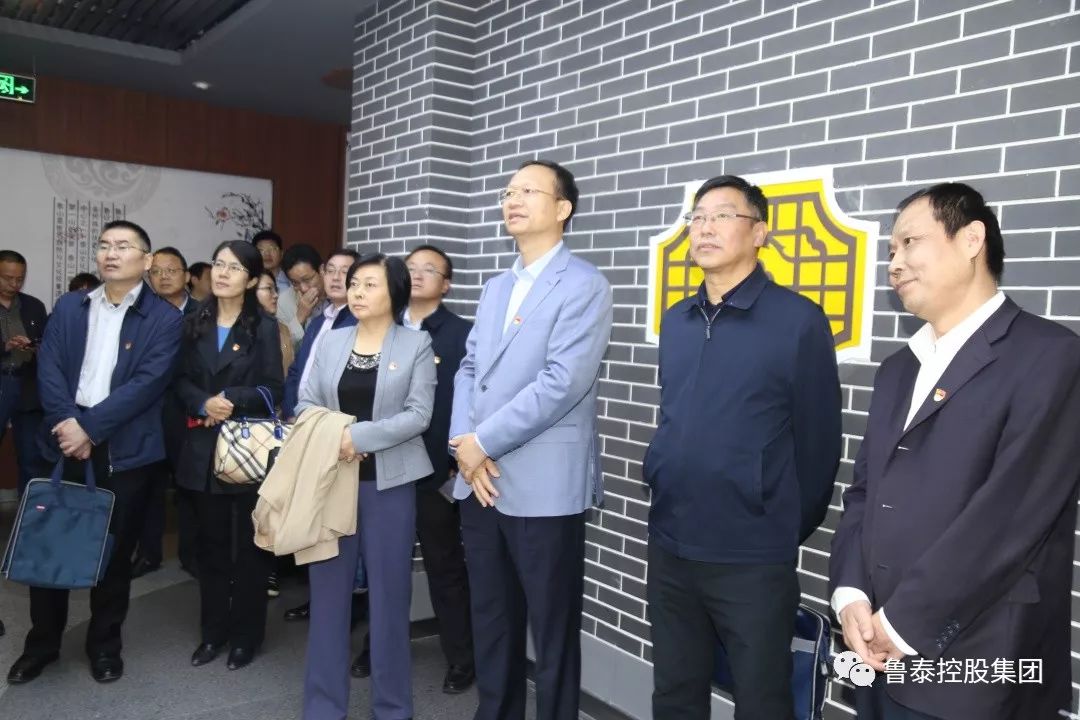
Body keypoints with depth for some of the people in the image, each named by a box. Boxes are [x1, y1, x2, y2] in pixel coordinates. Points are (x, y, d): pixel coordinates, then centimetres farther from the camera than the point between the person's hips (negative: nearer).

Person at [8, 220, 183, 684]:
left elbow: (148, 382, -12)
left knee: (114, 551, 9)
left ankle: (105, 645, 26)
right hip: (66, 442, 3)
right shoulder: (68, 307, 10)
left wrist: (89, 425, -17)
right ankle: (42, 643, 30)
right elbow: (49, 369, 0)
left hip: (124, 450, -3)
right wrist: (67, 426, -14)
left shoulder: (164, 319, -3)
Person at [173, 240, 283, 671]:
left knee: (249, 544, 5)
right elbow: (181, 380, 6)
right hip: (204, 446, 4)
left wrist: (232, 400, -19)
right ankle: (213, 630, 25)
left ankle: (246, 635, 18)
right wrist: (203, 404, -13)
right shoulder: (195, 324, 8)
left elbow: (272, 389, -6)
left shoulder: (264, 327, -3)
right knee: (211, 542, 12)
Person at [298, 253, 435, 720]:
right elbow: (305, 404, 8)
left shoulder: (417, 344, -1)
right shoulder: (332, 341, 9)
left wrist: (360, 436, -17)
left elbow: (418, 415, -9)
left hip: (388, 482, -3)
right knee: (328, 589, 9)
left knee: (389, 593, 6)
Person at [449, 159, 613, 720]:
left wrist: (485, 442, -14)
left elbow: (562, 383, -18)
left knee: (552, 632, 7)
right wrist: (464, 445, -3)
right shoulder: (495, 288, 17)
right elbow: (469, 369, 13)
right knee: (491, 623, 18)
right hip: (478, 482, 7)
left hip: (543, 486, -7)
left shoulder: (584, 285, -8)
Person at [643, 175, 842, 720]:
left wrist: (790, 530, 1)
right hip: (670, 547, 6)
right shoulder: (675, 321, 8)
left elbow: (817, 441, -5)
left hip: (753, 558, -5)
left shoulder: (798, 320, -10)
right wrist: (658, 484, 14)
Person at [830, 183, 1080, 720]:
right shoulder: (898, 369, 13)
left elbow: (1009, 514, -18)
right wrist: (850, 595, -5)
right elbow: (863, 491, 10)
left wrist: (904, 622, -15)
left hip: (974, 674, -6)